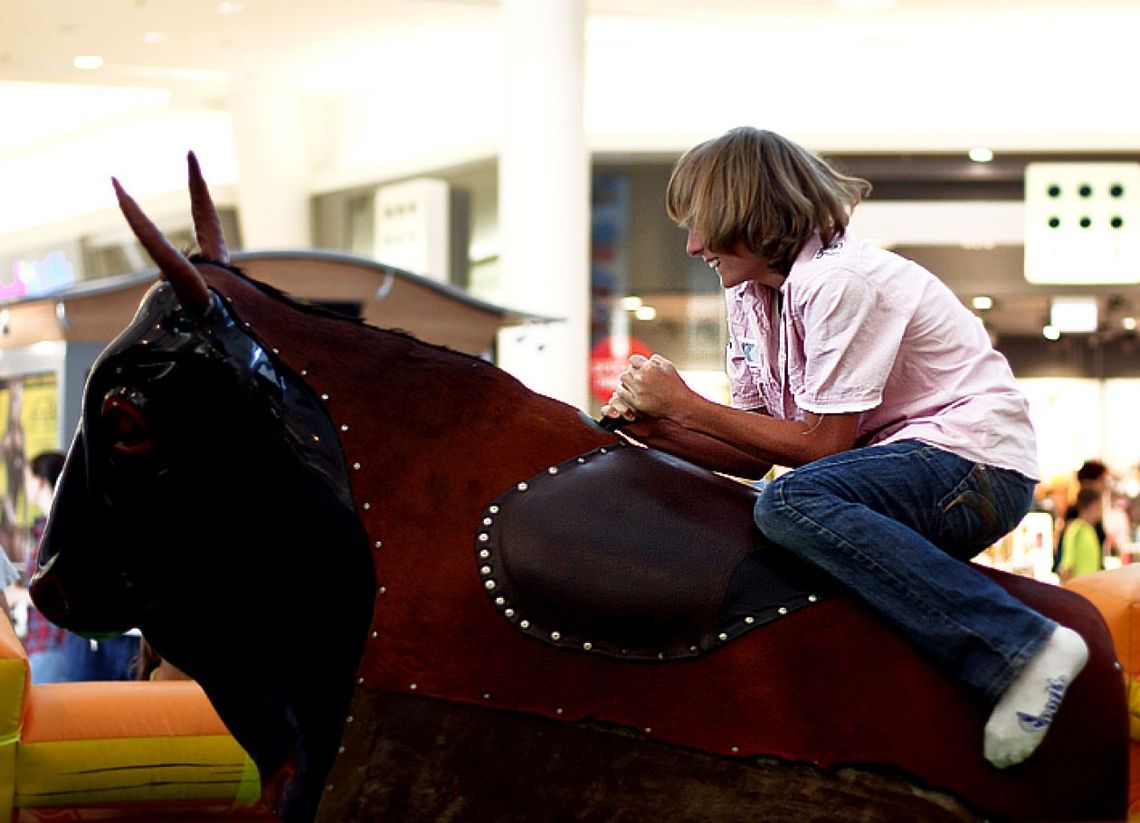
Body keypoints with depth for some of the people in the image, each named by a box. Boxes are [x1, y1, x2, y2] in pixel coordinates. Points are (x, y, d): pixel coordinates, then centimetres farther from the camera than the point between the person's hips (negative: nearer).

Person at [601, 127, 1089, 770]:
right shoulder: (751, 291, 10)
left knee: (792, 504, -33)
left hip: (973, 460, -10)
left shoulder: (838, 282, -19)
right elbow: (760, 439, 9)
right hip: (898, 463, 10)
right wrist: (656, 426, -6)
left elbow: (819, 446, -20)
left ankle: (1023, 647, -35)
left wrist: (685, 404, -16)